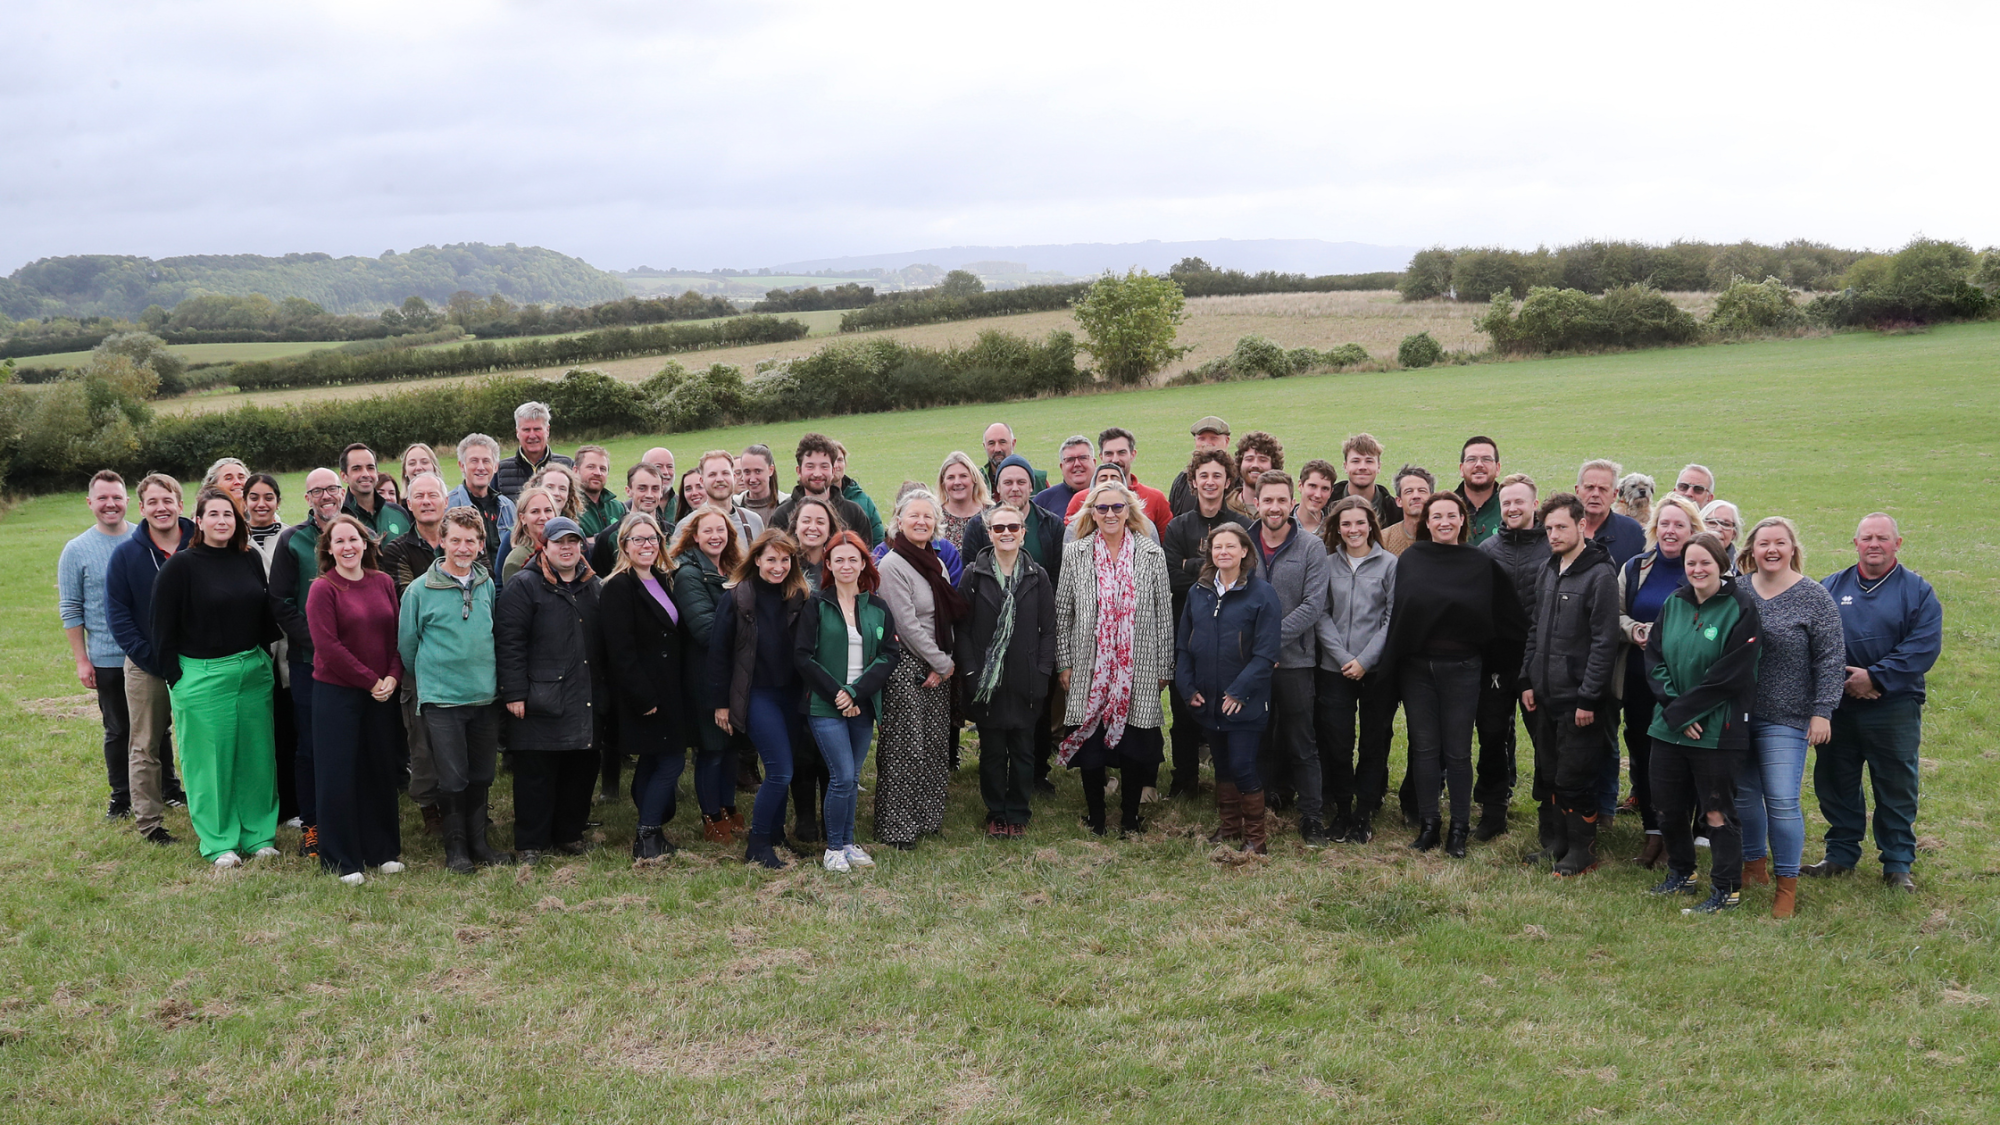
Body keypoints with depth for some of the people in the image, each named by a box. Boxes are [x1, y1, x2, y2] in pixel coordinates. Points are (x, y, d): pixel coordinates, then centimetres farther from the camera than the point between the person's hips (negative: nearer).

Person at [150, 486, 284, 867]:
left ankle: (259, 834, 21)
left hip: (254, 672, 4)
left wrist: (264, 658, 9)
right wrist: (176, 678, -8)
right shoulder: (180, 566, -7)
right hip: (202, 676, -4)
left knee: (256, 755, 9)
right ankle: (218, 842, 15)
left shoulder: (250, 561, 7)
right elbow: (163, 629, -6)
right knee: (210, 760, 3)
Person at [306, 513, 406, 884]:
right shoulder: (323, 589, -8)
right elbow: (328, 645, -14)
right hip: (336, 693, -4)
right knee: (338, 776, 2)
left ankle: (383, 851, 24)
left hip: (382, 693, 4)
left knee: (381, 771, 11)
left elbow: (397, 635, 8)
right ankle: (342, 861, 12)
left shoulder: (384, 583, 6)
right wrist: (371, 680, -13)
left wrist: (393, 677, -7)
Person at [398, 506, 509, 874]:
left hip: (486, 696, 4)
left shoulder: (488, 585, 7)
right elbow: (407, 644, 4)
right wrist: (429, 680, 11)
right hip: (441, 701, -4)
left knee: (481, 777, 10)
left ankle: (479, 843, 23)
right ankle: (456, 848, 13)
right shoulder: (420, 589, -6)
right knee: (452, 778, -1)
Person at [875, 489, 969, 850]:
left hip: (939, 668, 8)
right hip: (907, 668, -8)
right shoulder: (893, 565, -12)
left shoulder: (937, 563, 12)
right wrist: (942, 663, -12)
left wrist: (947, 662, 0)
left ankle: (928, 818, 22)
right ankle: (897, 829, 5)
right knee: (905, 750, -4)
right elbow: (907, 624, -16)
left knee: (936, 746, 11)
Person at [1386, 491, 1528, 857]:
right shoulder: (1410, 560, 4)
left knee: (1458, 751, 2)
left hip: (1461, 667, -1)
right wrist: (1398, 654, -2)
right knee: (1424, 748, 6)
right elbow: (1397, 609, 5)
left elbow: (1507, 618, 2)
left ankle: (1459, 829, 12)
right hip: (1416, 666, 1)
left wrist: (1482, 651, 2)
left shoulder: (1482, 564, 1)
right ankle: (1427, 824, 15)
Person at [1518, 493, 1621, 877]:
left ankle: (1581, 852, 13)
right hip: (1544, 696, 7)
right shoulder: (1547, 570, 11)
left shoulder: (1600, 575, -12)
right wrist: (1527, 680, 11)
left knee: (1573, 780, -1)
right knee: (1546, 774, 14)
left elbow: (1605, 642, -15)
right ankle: (1551, 843, 27)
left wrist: (1589, 698, -17)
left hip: (1578, 700, -7)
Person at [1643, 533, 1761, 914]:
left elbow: (1730, 675, -15)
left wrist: (1683, 709, -14)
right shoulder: (1674, 604, 7)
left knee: (1717, 810, 1)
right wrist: (1672, 705, -10)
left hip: (1717, 729, -6)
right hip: (1669, 725, 6)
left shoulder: (1740, 608, -10)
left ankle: (1727, 889, 14)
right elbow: (1654, 658, 4)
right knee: (1669, 806, 14)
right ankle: (1681, 874, 34)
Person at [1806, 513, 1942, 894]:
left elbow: (1925, 646, -10)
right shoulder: (1831, 587, 7)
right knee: (1836, 784, 10)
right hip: (1838, 706, 2)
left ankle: (1898, 865, 17)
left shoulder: (1917, 590, 1)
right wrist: (1841, 680, -15)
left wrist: (1874, 677, -16)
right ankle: (1841, 854, 25)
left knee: (1896, 790, 4)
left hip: (1894, 709, -2)